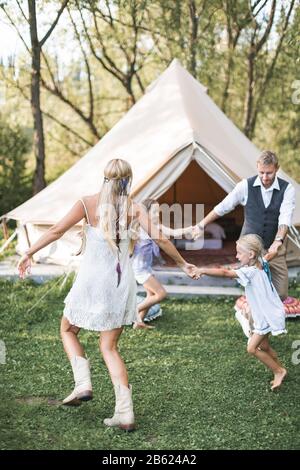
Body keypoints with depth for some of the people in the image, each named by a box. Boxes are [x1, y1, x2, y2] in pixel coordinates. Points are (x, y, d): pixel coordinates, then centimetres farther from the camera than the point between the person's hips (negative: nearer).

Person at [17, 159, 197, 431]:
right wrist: (182, 264, 8)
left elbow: (57, 231, -9)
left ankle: (83, 384, 2)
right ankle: (125, 414, 2)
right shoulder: (134, 208, -1)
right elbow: (159, 238, -6)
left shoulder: (89, 203, -5)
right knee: (109, 346, 11)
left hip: (92, 280, -3)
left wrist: (29, 253, 1)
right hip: (122, 282, 3)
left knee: (68, 330, 22)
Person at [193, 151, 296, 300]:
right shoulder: (246, 186, -8)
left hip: (275, 248, 0)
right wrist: (201, 225, 6)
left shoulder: (287, 189, -9)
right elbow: (222, 207, 2)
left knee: (281, 294, -1)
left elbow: (285, 219, -22)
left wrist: (277, 242, -39)